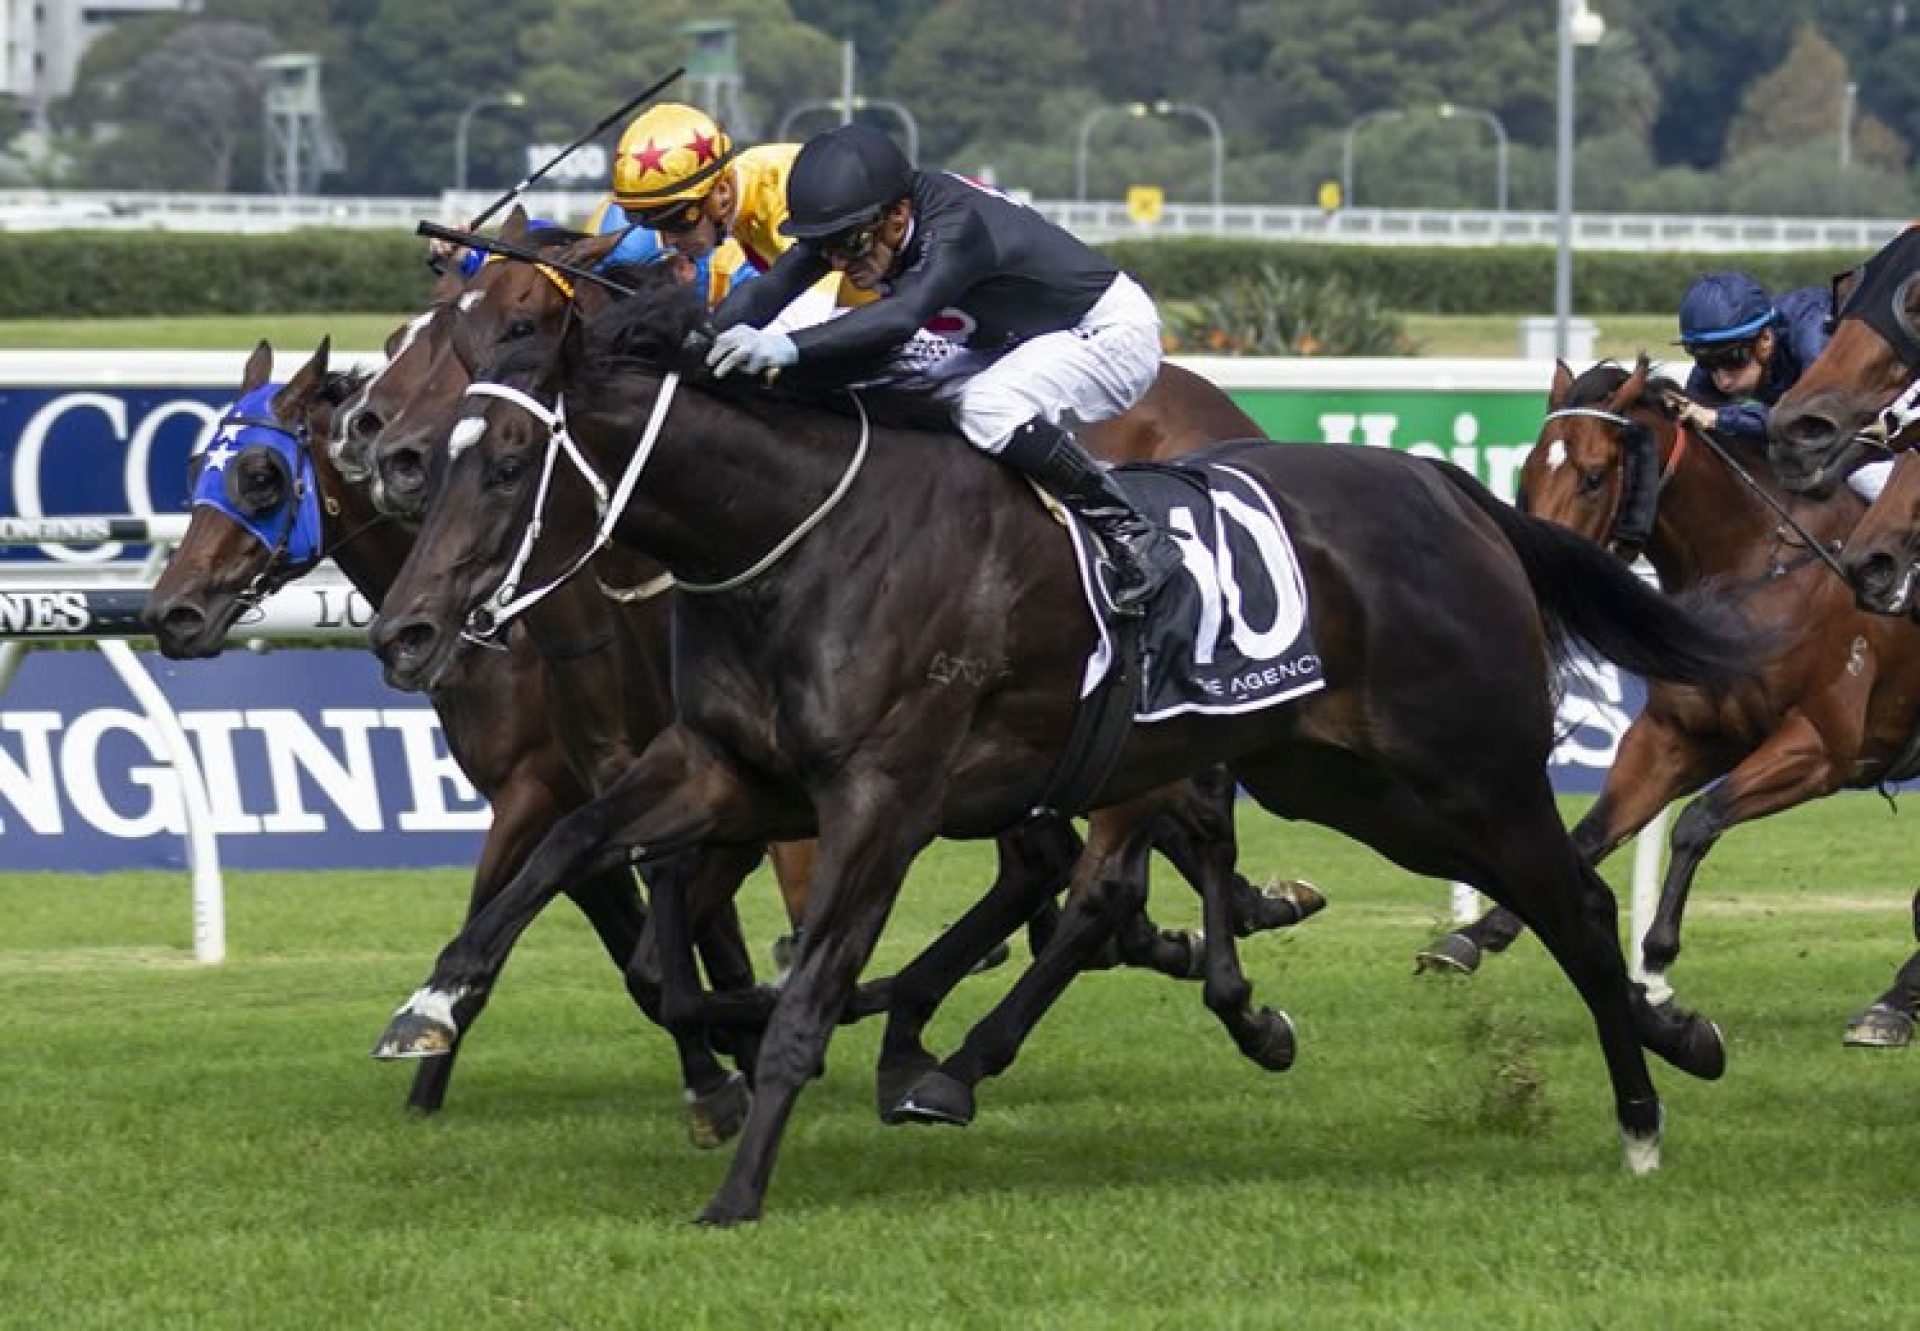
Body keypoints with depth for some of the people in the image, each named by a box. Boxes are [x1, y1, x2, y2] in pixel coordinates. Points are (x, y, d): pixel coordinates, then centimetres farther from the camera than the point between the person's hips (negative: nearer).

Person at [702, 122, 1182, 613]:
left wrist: (788, 346, -64)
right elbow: (768, 290, -22)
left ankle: (1133, 538, -20)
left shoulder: (955, 225, -36)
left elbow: (904, 314, -52)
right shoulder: (849, 223, -13)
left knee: (988, 406, -31)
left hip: (1112, 332, -9)